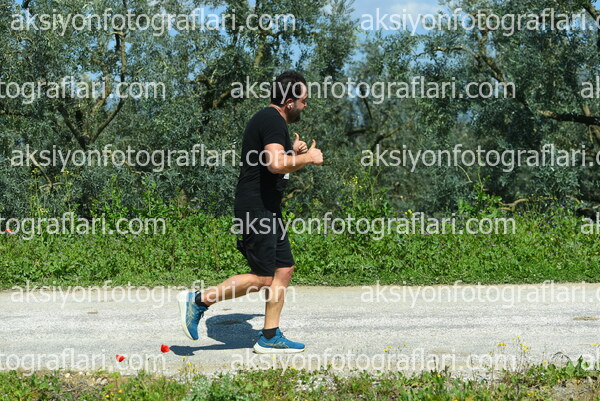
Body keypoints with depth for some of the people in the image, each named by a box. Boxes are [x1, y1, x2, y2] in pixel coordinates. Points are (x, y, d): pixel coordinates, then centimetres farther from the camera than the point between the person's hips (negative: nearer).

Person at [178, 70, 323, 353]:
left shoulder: (269, 119, 20)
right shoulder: (273, 120, -14)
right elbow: (276, 163, -31)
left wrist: (295, 155, 15)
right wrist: (307, 158, -15)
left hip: (267, 210, 11)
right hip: (256, 210, -11)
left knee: (284, 268, 10)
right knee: (262, 277, -8)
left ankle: (270, 338, 15)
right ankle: (198, 301, 2)